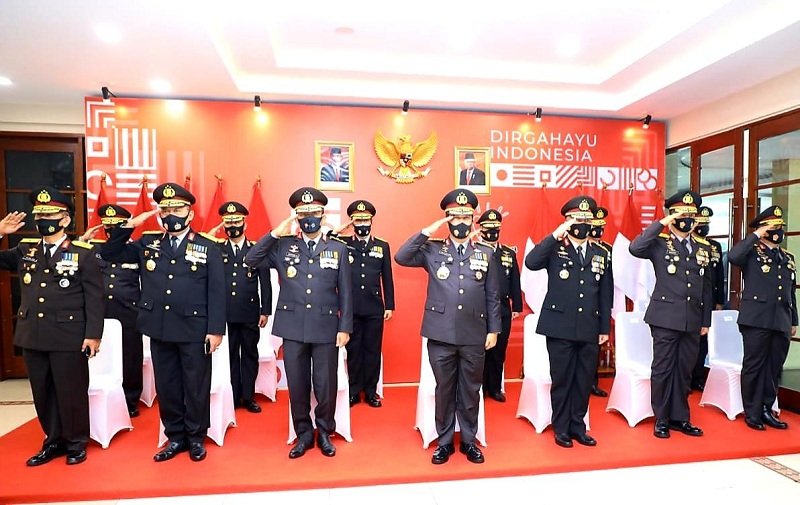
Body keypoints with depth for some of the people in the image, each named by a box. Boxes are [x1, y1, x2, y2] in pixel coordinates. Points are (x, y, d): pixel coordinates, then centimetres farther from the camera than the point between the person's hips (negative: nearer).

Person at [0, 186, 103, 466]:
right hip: (32, 337, 5)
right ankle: (53, 441, 32)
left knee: (72, 392, 6)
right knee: (42, 393, 15)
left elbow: (94, 297, -7)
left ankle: (76, 443, 23)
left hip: (69, 338, -5)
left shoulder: (83, 253, -5)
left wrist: (93, 334, -12)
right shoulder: (24, 250, 10)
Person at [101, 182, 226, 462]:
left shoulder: (208, 247, -2)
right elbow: (108, 254, 10)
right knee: (166, 387, 14)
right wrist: (129, 225, -3)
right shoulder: (147, 244, 9)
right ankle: (175, 437, 30)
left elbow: (217, 292, -6)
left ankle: (196, 438, 26)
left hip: (195, 329, -3)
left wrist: (216, 329, -11)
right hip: (160, 330, 4)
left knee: (196, 387, 8)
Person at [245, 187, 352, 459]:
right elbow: (250, 260, -4)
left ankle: (325, 433, 30)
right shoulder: (283, 246, 5)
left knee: (326, 386, 7)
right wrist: (275, 233, -10)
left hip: (326, 328, 0)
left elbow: (345, 292, 2)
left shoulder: (338, 249, 4)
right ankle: (304, 434, 31)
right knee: (297, 386, 11)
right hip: (293, 328, 1)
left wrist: (345, 327, -2)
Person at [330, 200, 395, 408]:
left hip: (375, 309, 1)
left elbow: (387, 279, 7)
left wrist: (389, 305, 5)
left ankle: (371, 391, 21)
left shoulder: (382, 246, 7)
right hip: (350, 308, -1)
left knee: (373, 350, 8)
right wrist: (335, 232, -13)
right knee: (352, 350, 9)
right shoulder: (343, 244, 4)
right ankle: (354, 390, 22)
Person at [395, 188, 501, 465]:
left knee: (471, 391, 13)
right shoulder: (433, 250, 2)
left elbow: (493, 296, 8)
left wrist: (493, 330, 5)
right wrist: (427, 232, -13)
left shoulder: (486, 254, 7)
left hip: (474, 336, 1)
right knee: (444, 390, 11)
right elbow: (401, 257, -12)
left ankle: (469, 441, 31)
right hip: (441, 335, -1)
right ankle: (445, 442, 28)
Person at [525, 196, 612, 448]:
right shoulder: (555, 248, -2)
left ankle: (578, 427, 28)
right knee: (562, 380, 6)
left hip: (589, 330, 4)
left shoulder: (601, 254, 11)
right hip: (560, 327, -4)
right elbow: (531, 262, -22)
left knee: (584, 381, 12)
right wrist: (556, 235, -23)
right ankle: (562, 429, 21)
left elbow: (605, 294, 12)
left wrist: (605, 328, 10)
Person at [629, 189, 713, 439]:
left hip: (692, 320, 5)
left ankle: (680, 417, 25)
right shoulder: (659, 242, -3)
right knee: (662, 369, 3)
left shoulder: (704, 247, 12)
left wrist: (706, 320, 12)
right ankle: (661, 419, 15)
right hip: (665, 317, -5)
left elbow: (707, 287, 13)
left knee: (684, 370, 12)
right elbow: (635, 248, -26)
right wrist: (661, 223, -20)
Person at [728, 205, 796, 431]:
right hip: (756, 320, -6)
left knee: (774, 368, 11)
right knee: (754, 366, 2)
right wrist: (755, 235, -16)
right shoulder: (752, 253, -2)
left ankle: (766, 410, 23)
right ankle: (752, 413, 11)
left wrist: (794, 321, 19)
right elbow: (733, 256, -27)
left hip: (781, 323, 6)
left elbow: (791, 292, 20)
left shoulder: (788, 258, 16)